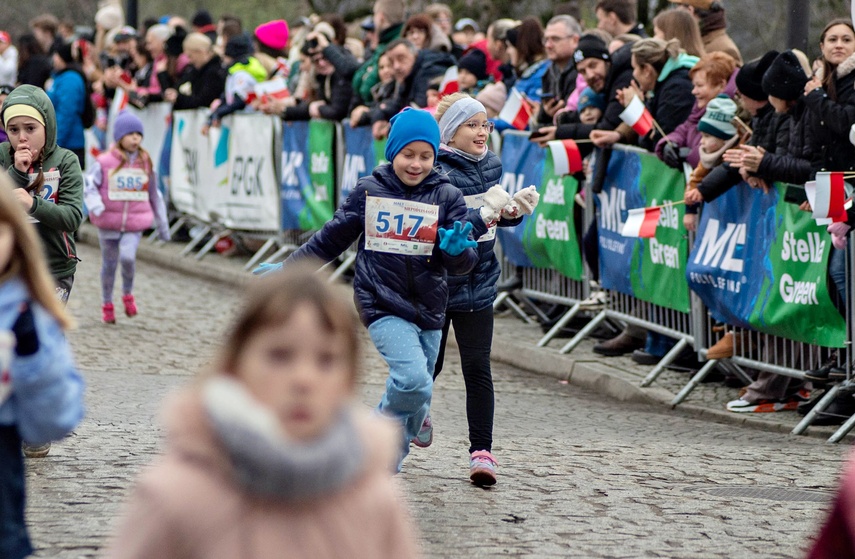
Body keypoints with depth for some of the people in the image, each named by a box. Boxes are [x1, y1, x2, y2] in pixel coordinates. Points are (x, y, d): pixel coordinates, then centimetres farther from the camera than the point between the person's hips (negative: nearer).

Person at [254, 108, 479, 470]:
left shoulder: (447, 197, 0)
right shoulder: (369, 191, 1)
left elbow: (463, 264, -2)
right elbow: (332, 239, 12)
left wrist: (456, 249, -26)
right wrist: (287, 269, 13)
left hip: (429, 311, 3)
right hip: (382, 305, -3)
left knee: (417, 398, 9)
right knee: (413, 380, -24)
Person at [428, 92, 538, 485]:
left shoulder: (490, 165, 3)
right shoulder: (436, 172, -18)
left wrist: (514, 210, -5)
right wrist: (486, 214, -35)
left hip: (478, 282, 4)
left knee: (477, 367, -2)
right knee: (430, 363, 12)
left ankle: (481, 451, -2)